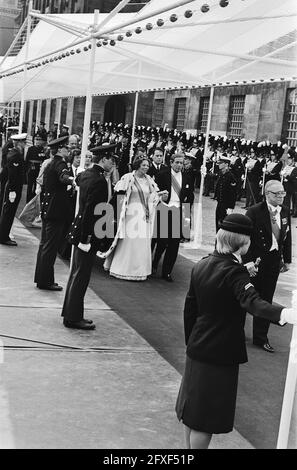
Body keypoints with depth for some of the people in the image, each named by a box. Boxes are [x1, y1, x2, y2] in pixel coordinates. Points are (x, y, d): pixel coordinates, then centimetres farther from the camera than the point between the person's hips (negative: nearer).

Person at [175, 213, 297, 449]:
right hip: (221, 354, -8)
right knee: (206, 418, 4)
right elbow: (253, 302, -38)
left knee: (192, 408, 21)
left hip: (197, 349, 8)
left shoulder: (201, 265, 3)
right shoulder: (235, 272, -21)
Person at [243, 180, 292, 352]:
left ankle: (261, 338, 24)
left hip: (274, 261, 5)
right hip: (255, 261, -5)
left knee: (266, 300, 12)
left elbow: (287, 236, 10)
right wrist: (248, 261, -20)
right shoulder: (254, 212, -14)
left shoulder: (285, 212, 3)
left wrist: (287, 259, 7)